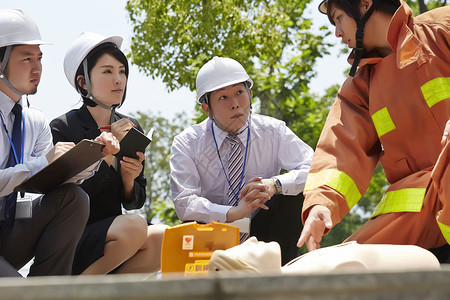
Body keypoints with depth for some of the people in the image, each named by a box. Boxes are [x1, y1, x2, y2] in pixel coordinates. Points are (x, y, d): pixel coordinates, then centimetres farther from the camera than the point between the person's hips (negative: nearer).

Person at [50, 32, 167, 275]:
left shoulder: (131, 128, 11)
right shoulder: (62, 129, -7)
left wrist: (129, 181, -8)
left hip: (111, 239, 6)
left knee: (162, 237, -24)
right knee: (134, 227, -32)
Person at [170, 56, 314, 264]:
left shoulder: (273, 132, -3)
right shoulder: (187, 144, -6)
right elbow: (184, 202, -18)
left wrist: (274, 184, -33)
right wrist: (233, 213, -34)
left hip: (260, 234, 2)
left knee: (292, 193, -24)